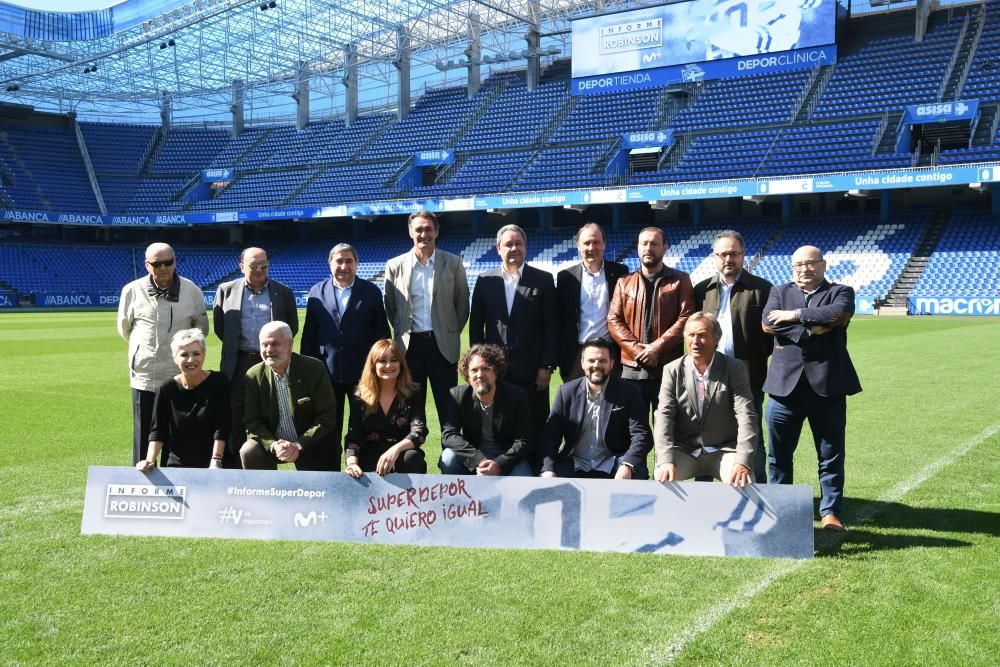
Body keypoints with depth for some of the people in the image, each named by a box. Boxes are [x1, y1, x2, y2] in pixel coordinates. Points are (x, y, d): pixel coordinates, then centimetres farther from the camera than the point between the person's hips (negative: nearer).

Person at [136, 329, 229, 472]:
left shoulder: (218, 383, -3)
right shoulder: (166, 390, 1)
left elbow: (221, 428, -8)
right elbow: (158, 430, -1)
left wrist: (216, 461, -17)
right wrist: (150, 460, -17)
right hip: (177, 465, 1)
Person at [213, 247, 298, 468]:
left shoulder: (283, 292, 6)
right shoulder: (226, 290, 7)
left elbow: (292, 327, 11)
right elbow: (219, 325, 12)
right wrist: (234, 346, 11)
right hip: (238, 364, 0)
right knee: (234, 422, 3)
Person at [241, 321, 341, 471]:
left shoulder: (315, 369, -13)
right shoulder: (254, 376, -5)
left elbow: (326, 418, -13)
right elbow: (252, 422, -4)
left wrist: (298, 445, -23)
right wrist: (273, 445, -23)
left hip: (312, 446, -2)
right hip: (272, 442, 2)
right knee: (248, 452, -23)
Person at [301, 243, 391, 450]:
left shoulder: (371, 292, 2)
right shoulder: (316, 292, 5)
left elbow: (382, 332, 2)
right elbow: (309, 334, 7)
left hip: (362, 371, -1)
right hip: (326, 371, 1)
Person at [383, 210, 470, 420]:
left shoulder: (453, 263, 0)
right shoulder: (395, 266, 2)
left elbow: (462, 304, 7)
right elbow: (390, 307, 12)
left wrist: (451, 333, 7)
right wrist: (403, 333, 10)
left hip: (443, 345, -1)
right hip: (409, 345, 1)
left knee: (448, 405, 3)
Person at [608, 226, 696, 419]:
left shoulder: (680, 280, 6)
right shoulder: (624, 283, 13)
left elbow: (686, 318, -5)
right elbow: (613, 320, 5)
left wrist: (657, 347, -14)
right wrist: (636, 349, -10)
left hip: (669, 366, -2)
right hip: (632, 368, 2)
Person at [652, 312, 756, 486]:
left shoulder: (735, 369, -4)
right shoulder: (672, 370, 0)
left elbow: (746, 417, -13)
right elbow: (663, 416, -9)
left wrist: (743, 462, -28)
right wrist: (666, 461, -26)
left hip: (724, 450, 0)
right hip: (683, 451, 1)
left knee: (743, 482, -28)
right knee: (662, 478, -27)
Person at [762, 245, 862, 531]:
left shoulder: (840, 292, 8)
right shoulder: (779, 291, 13)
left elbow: (839, 314, -16)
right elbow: (767, 322, -6)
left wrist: (795, 315, -12)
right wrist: (811, 328, -12)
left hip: (827, 386, -1)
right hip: (785, 385, 2)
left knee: (831, 455, 5)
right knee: (779, 453, 9)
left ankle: (830, 512, 17)